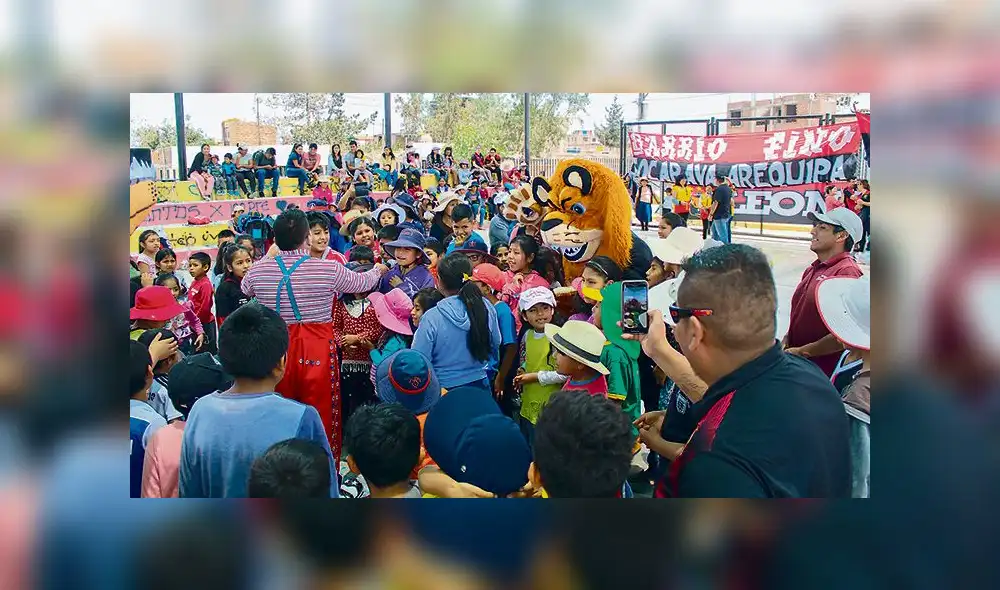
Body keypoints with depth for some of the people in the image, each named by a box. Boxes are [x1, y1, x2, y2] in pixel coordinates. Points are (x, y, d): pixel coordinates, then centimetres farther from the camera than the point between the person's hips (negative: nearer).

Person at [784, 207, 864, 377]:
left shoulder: (847, 273, -16)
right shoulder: (812, 269, 12)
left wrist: (802, 351, -15)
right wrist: (787, 339, 4)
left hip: (822, 372, -8)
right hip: (796, 364, 8)